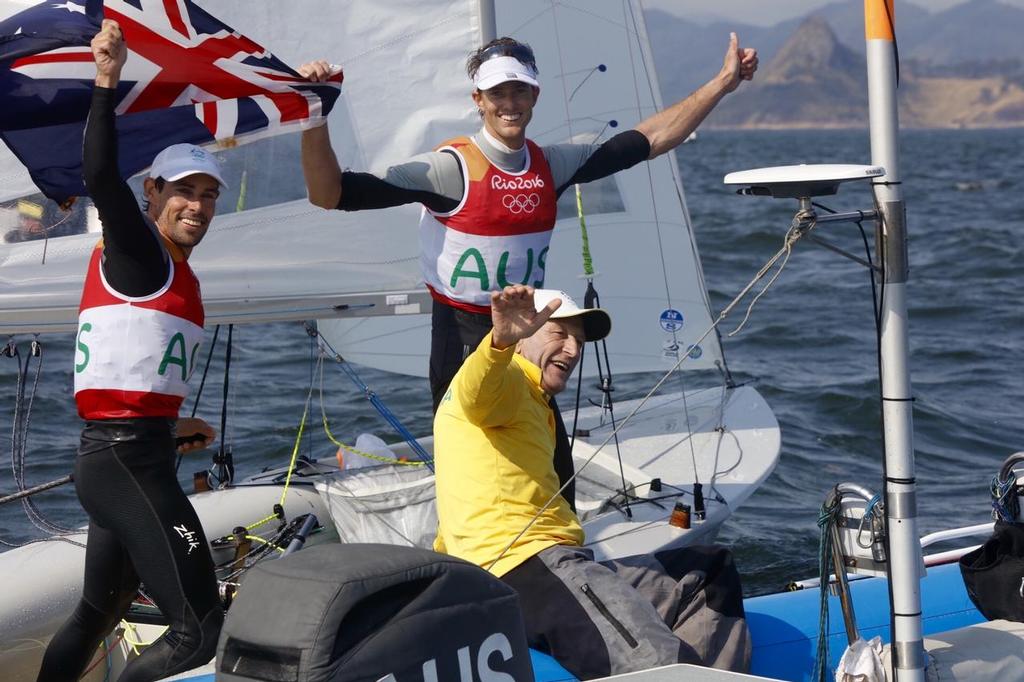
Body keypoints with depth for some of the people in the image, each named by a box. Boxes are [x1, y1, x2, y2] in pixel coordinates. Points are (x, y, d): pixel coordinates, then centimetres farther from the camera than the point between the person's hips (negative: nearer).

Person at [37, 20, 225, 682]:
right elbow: (101, 177, -26)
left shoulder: (174, 275, 19)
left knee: (101, 609, 25)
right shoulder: (139, 252, -6)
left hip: (128, 458, 11)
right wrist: (107, 82, -34)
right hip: (123, 462, -11)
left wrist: (168, 426, 34)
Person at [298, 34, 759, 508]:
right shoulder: (451, 168, -15)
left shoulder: (551, 165, 4)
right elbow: (331, 194, -21)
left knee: (557, 477, 13)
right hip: (464, 340, -6)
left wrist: (722, 83, 9)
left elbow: (650, 140, 11)